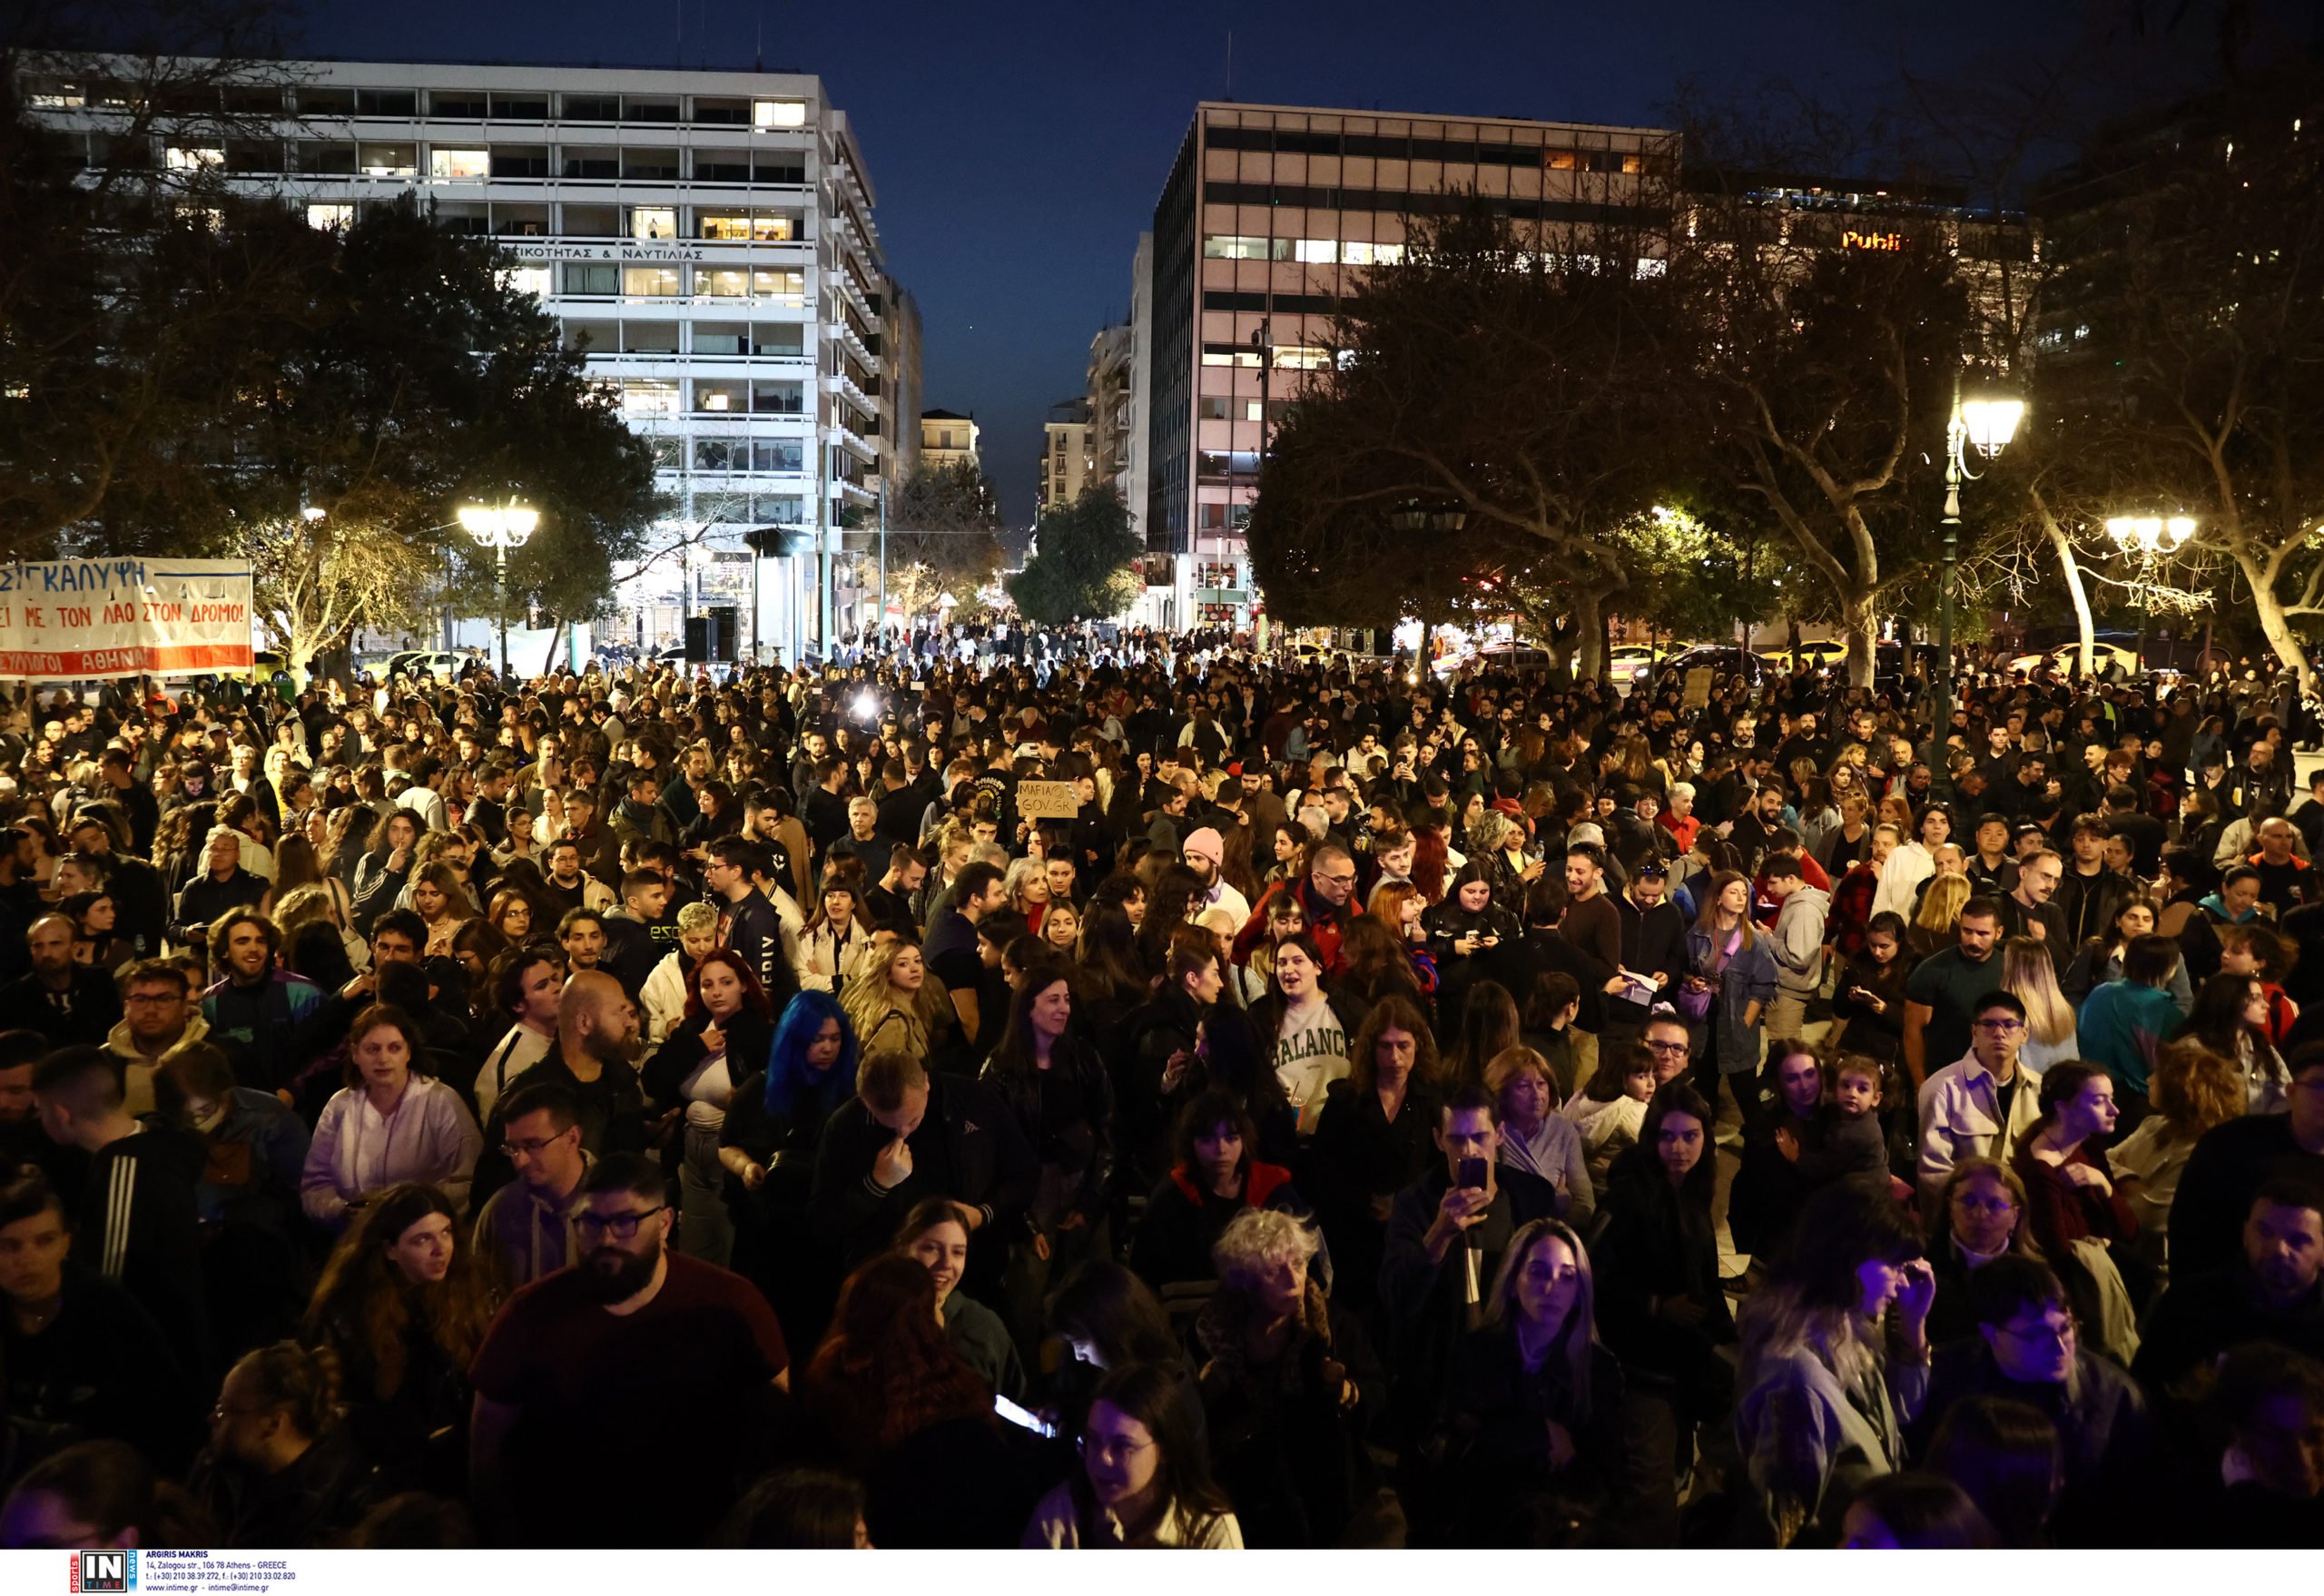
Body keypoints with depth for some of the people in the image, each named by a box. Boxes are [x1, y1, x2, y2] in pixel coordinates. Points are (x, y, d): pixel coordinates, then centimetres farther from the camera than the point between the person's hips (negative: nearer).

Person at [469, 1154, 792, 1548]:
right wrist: (511, 1546, 2)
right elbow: (487, 1440, 4)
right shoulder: (529, 1316, -5)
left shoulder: (730, 1305, -8)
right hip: (564, 1547, 1)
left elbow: (776, 1420, 3)